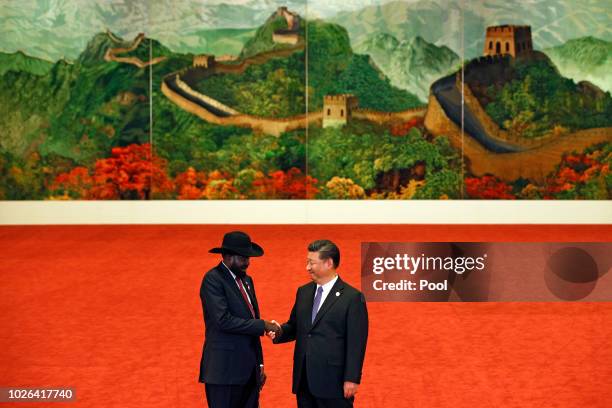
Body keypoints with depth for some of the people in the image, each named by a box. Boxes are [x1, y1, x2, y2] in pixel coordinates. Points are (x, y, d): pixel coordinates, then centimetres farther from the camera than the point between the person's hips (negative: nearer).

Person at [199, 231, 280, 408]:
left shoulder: (246, 280, 16)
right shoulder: (213, 279, -10)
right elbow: (224, 321, -21)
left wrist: (259, 364, 18)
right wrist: (263, 325, -16)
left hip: (249, 370, 8)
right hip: (225, 370, -8)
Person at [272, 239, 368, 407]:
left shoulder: (352, 297, -8)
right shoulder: (303, 292, 13)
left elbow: (356, 343, -10)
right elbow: (294, 326, 19)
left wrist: (351, 379, -14)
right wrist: (279, 332, -3)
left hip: (333, 382, -6)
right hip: (304, 380, 6)